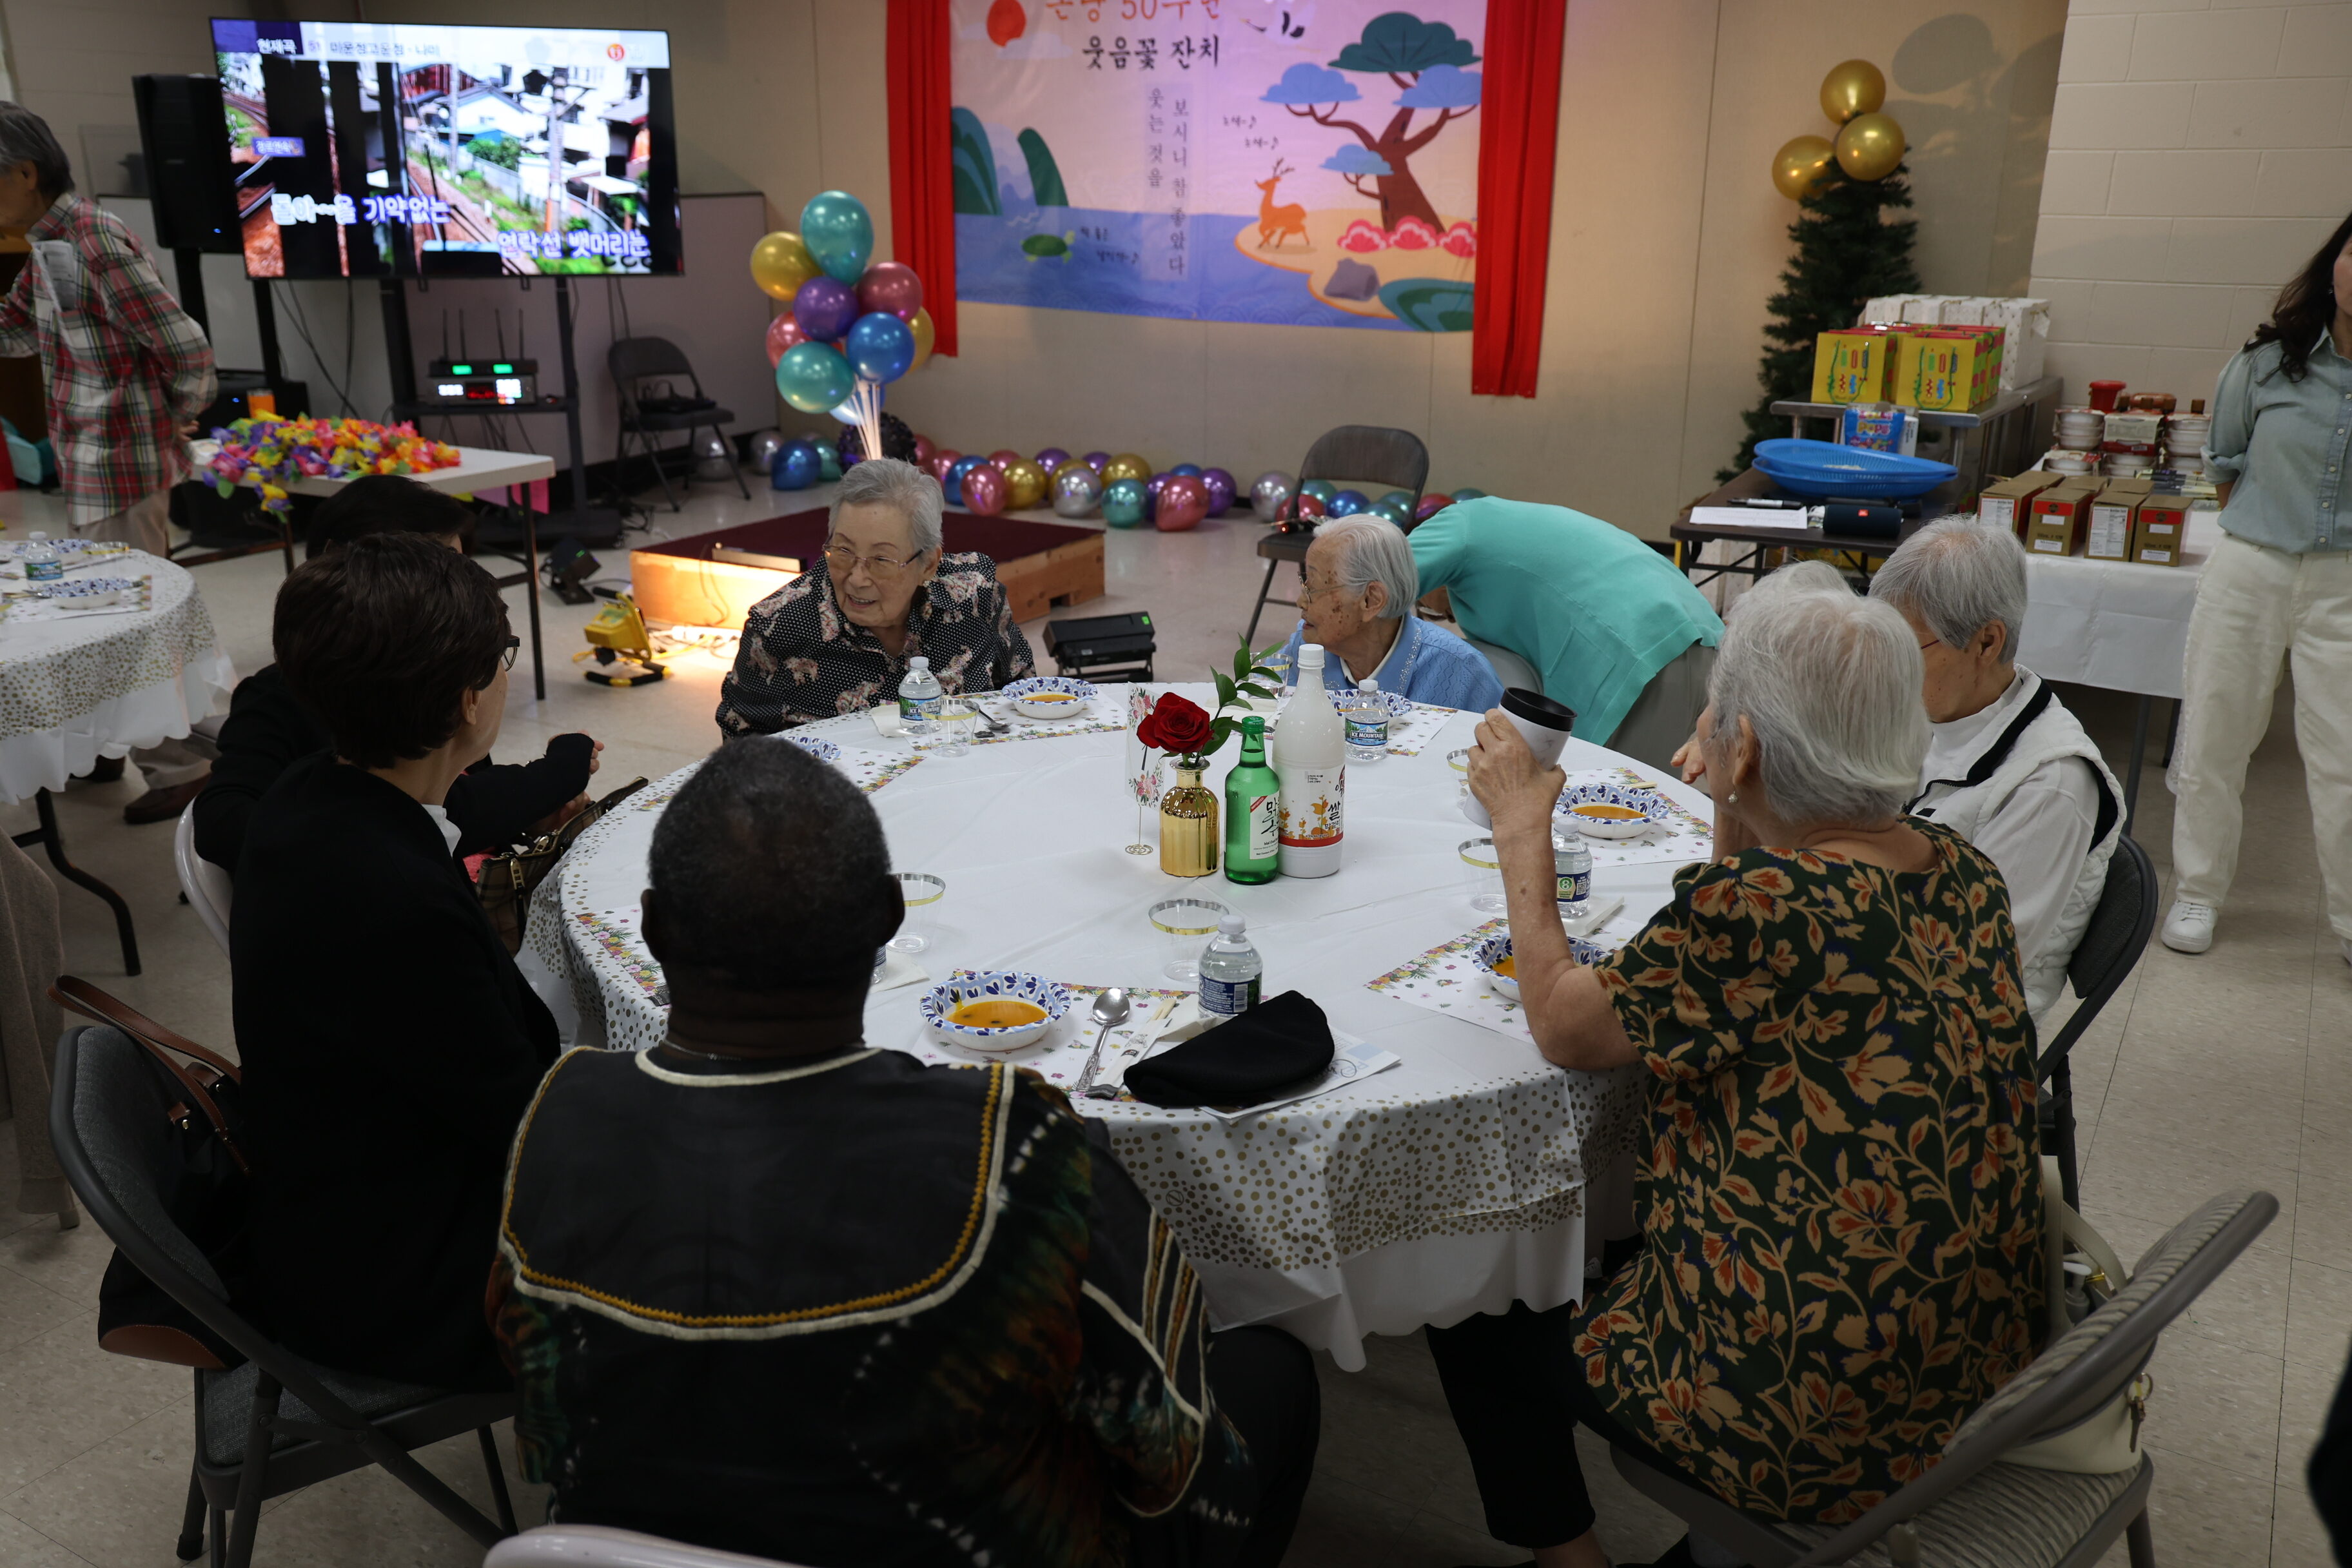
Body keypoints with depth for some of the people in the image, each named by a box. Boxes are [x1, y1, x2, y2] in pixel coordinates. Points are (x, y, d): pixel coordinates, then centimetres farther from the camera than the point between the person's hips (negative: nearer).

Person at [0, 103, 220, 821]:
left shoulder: (95, 243, -19)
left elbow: (188, 349, -22)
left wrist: (179, 420, -8)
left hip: (121, 463, -10)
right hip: (90, 463, 10)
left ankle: (178, 769, 9)